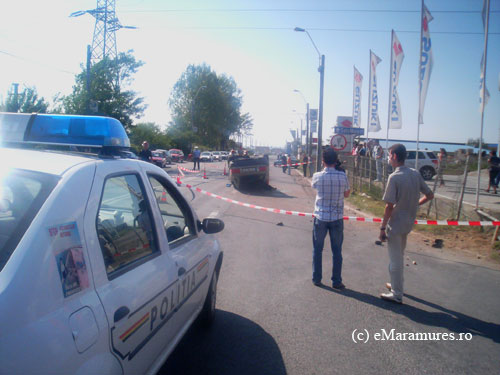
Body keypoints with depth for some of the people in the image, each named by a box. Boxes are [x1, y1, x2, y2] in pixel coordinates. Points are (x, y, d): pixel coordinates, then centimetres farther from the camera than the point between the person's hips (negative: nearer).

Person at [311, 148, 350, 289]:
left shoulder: (317, 176, -9)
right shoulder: (342, 176, -9)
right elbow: (346, 194, 6)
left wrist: (325, 170, 16)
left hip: (320, 217, 0)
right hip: (337, 218, 0)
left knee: (317, 249, 14)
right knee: (337, 251, 11)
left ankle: (316, 279, 22)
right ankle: (336, 281, 16)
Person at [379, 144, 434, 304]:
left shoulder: (394, 177, -21)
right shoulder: (415, 174, 1)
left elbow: (389, 206, -21)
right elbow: (430, 195, 8)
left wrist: (383, 227, -14)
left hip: (395, 224, -7)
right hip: (409, 223, 8)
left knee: (395, 260, 5)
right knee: (399, 256, 24)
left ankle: (397, 294, 17)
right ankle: (397, 284, 40)